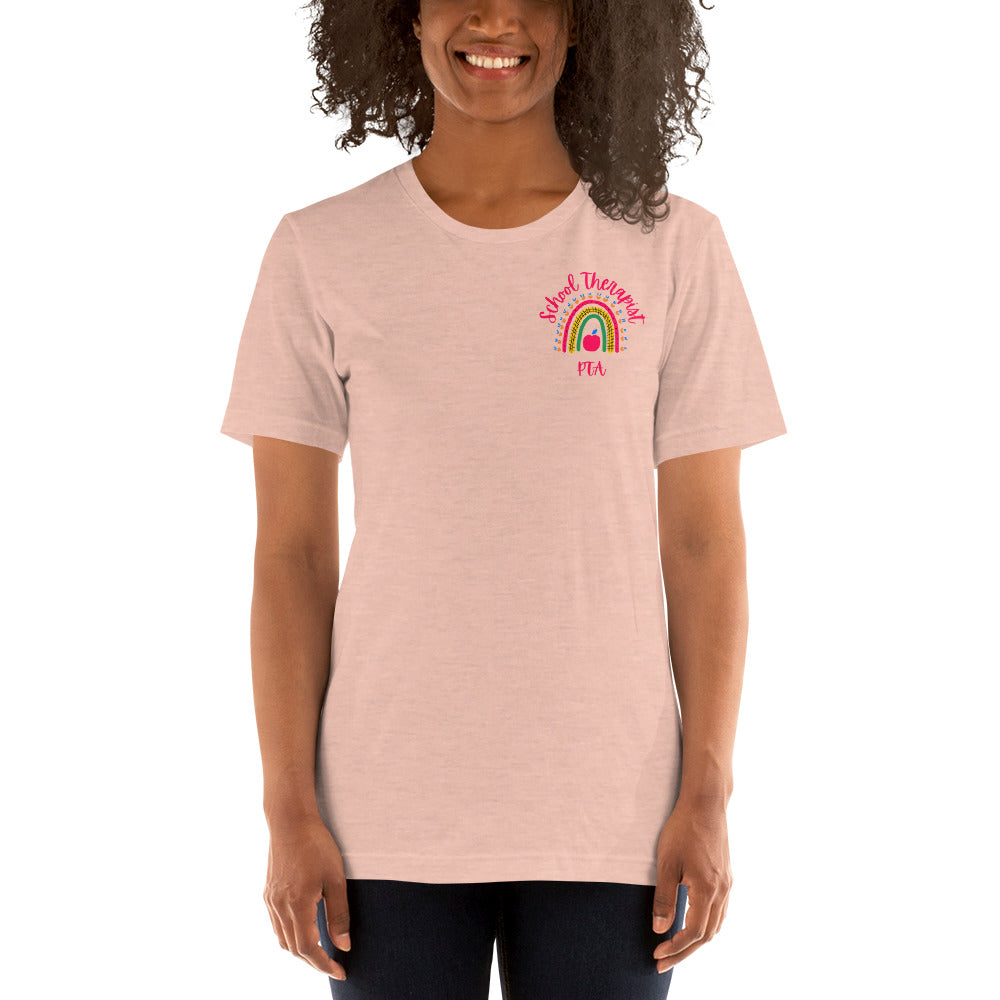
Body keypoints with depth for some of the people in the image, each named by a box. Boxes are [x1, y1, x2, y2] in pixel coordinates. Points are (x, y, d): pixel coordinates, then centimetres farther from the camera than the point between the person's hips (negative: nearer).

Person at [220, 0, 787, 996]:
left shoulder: (675, 249, -1)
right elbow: (291, 552, 0)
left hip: (607, 817, 0)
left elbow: (704, 545, 1)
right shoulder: (319, 253, -1)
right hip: (391, 819, 0)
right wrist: (290, 812, -3)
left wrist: (707, 800, -3)